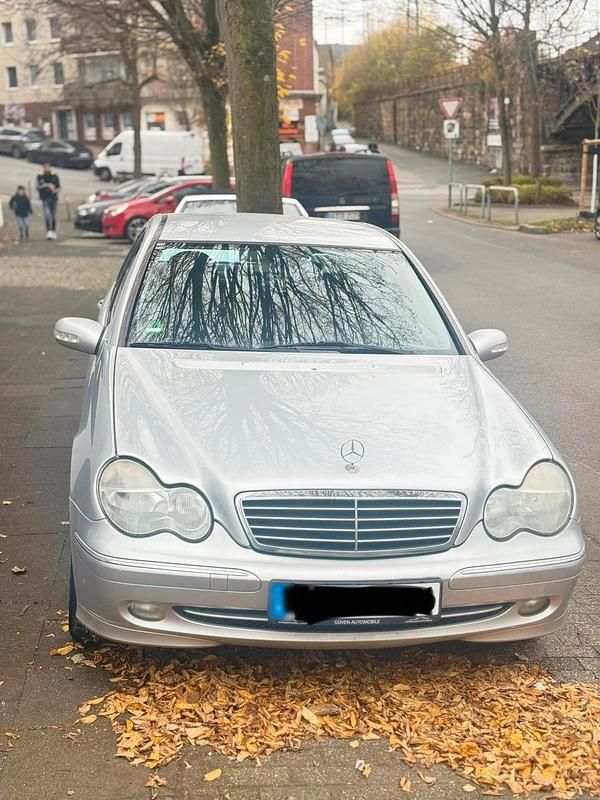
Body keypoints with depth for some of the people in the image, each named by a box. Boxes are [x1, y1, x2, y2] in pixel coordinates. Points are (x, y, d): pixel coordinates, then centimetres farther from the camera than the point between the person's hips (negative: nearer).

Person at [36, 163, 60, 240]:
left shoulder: (54, 176, 6)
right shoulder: (40, 176, 3)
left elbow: (58, 187, 8)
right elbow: (39, 187, -3)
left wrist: (55, 190, -13)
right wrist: (47, 185, -16)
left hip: (53, 197, 2)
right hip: (45, 198, -2)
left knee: (53, 215, 9)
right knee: (47, 214, -15)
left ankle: (53, 231, 20)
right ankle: (49, 231, -21)